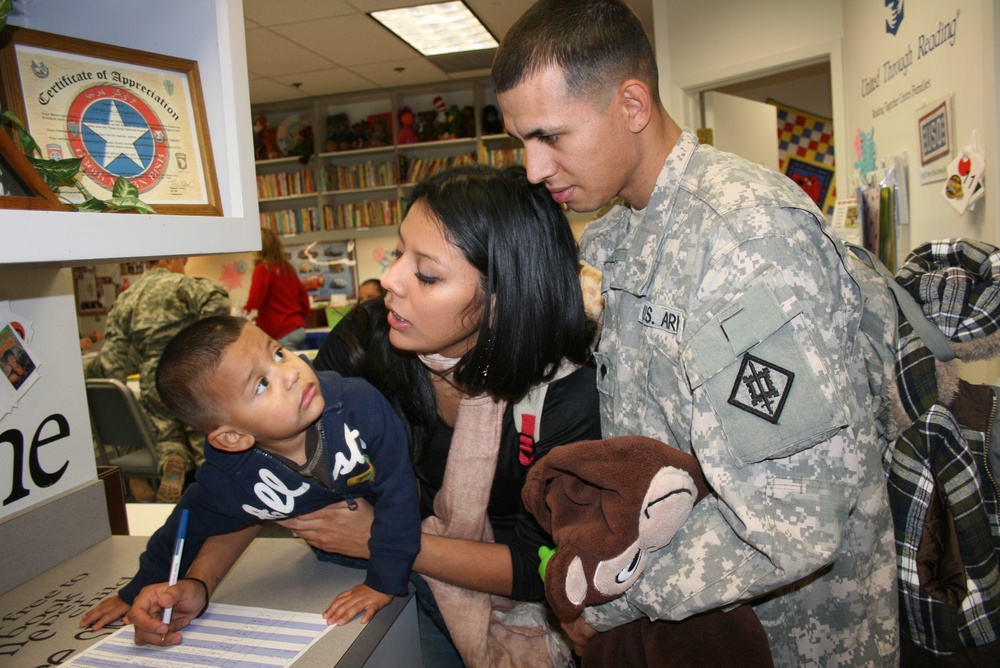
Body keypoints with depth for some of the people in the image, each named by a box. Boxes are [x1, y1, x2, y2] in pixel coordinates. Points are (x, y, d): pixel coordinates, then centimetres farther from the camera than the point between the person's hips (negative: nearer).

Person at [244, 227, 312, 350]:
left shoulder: (262, 269, -10)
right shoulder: (287, 267, 12)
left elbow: (254, 302, -14)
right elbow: (303, 294, 19)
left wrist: (243, 312, 4)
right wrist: (304, 317, 28)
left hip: (281, 333, -8)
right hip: (298, 328, 8)